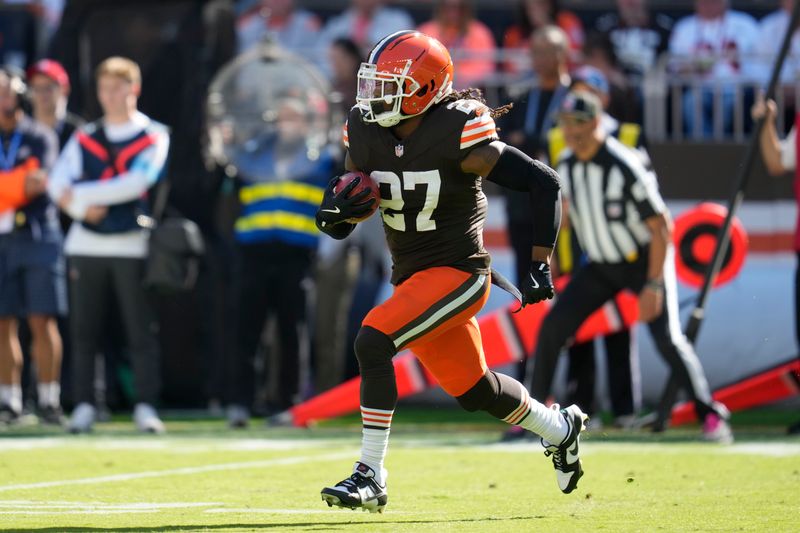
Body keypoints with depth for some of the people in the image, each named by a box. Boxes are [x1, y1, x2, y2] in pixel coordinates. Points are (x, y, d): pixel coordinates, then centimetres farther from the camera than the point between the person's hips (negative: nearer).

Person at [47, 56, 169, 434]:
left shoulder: (154, 138, 3)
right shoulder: (83, 139, 13)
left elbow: (138, 182, -12)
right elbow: (57, 184, 2)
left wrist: (81, 194, -11)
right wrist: (81, 207, -18)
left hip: (133, 245, -3)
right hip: (86, 246, 3)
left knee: (142, 331, -5)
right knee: (84, 331, 2)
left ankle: (145, 406, -2)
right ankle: (84, 406, 5)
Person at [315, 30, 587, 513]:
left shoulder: (457, 137, -21)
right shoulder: (365, 135, -3)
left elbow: (543, 183, -17)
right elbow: (339, 227, 8)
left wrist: (540, 266, -20)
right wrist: (337, 210, -18)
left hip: (459, 272, -7)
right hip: (412, 276, 7)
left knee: (373, 342, -25)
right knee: (473, 390, 20)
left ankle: (371, 477, -18)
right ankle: (560, 428, 47)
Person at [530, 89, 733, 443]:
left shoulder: (625, 168, -26)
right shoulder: (565, 165, -6)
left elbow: (660, 227, -23)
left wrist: (653, 286, -26)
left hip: (645, 260, -6)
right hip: (600, 265, 6)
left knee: (666, 337, -20)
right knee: (553, 325, -6)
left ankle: (710, 415, -10)